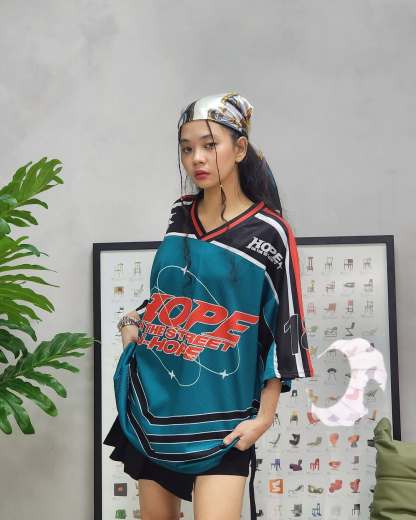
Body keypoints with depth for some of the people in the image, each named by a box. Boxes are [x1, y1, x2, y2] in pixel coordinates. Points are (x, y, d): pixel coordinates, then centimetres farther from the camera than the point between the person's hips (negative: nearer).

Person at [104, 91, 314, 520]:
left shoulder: (269, 233, -10)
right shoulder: (180, 214, 5)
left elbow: (284, 330, -8)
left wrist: (264, 416, -9)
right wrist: (135, 319, 9)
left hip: (219, 413, -5)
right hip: (152, 401, 5)